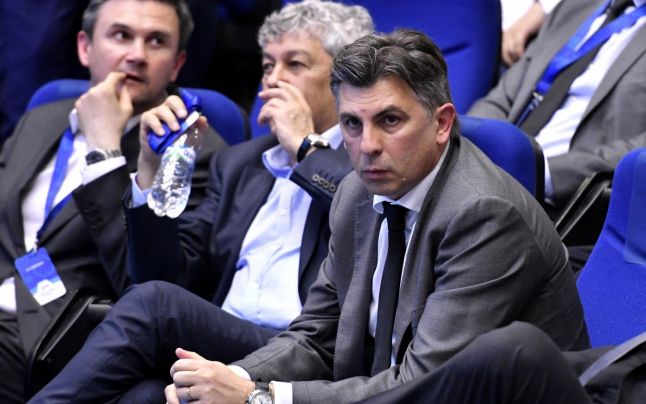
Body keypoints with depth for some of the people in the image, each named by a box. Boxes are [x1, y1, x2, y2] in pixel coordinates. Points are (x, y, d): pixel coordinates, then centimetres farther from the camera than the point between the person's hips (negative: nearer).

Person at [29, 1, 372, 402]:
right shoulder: (237, 163, 27)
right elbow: (169, 276, 19)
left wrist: (306, 146, -5)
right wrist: (154, 167, 6)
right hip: (216, 352, 5)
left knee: (153, 303, -29)